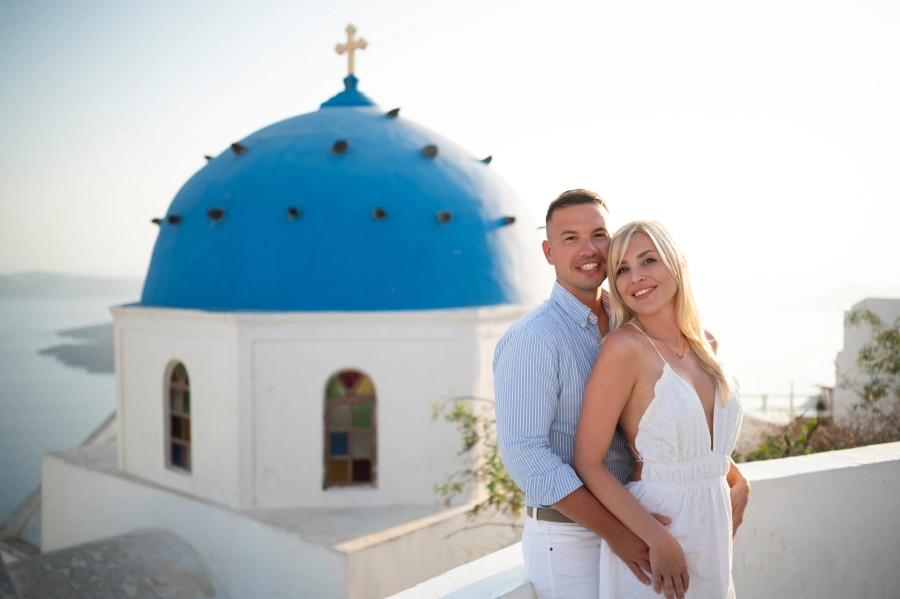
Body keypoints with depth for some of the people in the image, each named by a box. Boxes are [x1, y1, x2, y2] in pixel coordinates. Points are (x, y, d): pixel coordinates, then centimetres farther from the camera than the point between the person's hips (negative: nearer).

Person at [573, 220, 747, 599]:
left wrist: (738, 482, 7)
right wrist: (659, 540, -20)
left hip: (713, 530, 6)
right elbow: (588, 464, -17)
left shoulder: (704, 345, 4)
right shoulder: (625, 347, -16)